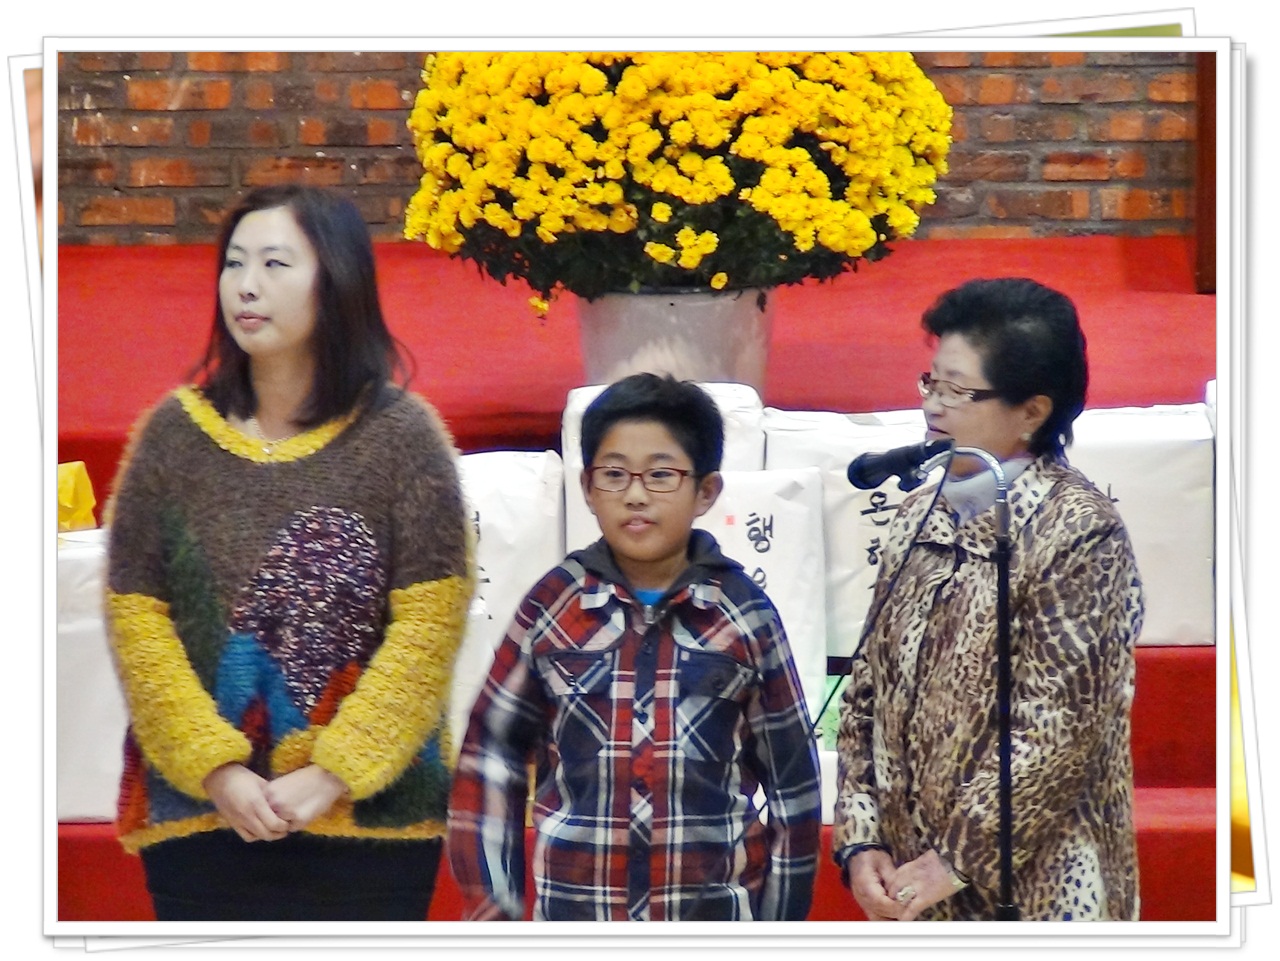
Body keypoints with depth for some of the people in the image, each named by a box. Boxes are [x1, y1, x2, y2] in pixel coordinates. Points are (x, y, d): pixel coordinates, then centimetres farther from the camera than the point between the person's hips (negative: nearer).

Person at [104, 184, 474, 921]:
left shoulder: (402, 435, -2)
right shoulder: (174, 433, 4)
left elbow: (430, 626, -7)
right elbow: (136, 617, 0)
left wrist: (331, 774, -14)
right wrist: (215, 769, -10)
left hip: (370, 816, -2)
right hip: (197, 813, 2)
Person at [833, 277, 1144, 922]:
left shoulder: (1076, 529, -11)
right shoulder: (919, 517, 10)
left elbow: (1062, 729, -16)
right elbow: (866, 694, 10)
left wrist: (958, 860, -14)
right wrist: (861, 842, 0)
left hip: (1034, 894, -6)